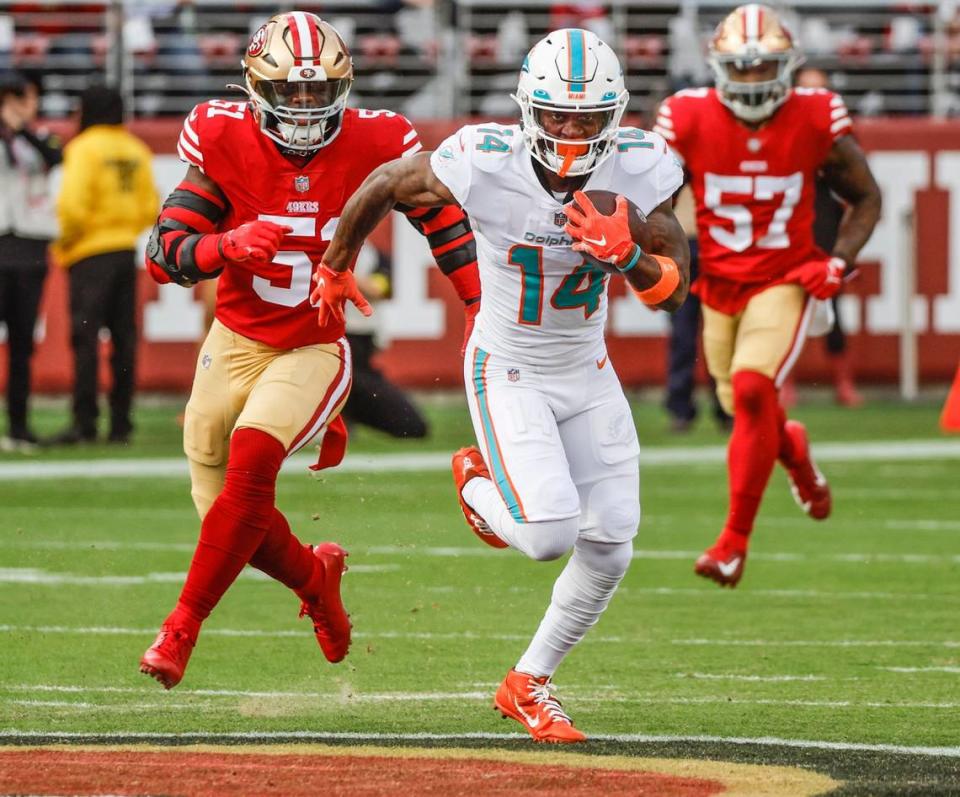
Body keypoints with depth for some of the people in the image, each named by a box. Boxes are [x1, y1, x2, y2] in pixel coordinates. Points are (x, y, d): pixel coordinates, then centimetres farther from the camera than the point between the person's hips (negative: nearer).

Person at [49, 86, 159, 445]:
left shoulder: (84, 149, -10)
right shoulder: (136, 150, 9)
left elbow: (73, 204, -18)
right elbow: (150, 207, 10)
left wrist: (65, 241, -3)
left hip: (91, 254, -6)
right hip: (126, 251, 6)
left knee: (85, 338, -6)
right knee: (123, 338, 7)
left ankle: (85, 422, -11)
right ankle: (121, 424, 7)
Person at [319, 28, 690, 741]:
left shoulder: (639, 170, -17)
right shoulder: (485, 165, -26)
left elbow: (676, 289, -13)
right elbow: (384, 185, -8)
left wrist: (626, 256, -36)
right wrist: (335, 267, 8)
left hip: (587, 372, 4)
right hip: (508, 373, -4)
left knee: (609, 547, 0)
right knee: (549, 534, -20)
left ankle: (530, 683, 22)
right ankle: (478, 481, 17)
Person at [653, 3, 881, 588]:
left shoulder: (815, 123, -11)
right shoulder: (690, 121, -10)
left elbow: (866, 197, 4)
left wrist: (840, 261, -10)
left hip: (786, 283, -2)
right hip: (719, 286, 3)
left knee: (752, 391, -23)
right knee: (746, 409, 9)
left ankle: (736, 540, -15)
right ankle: (795, 451, 48)